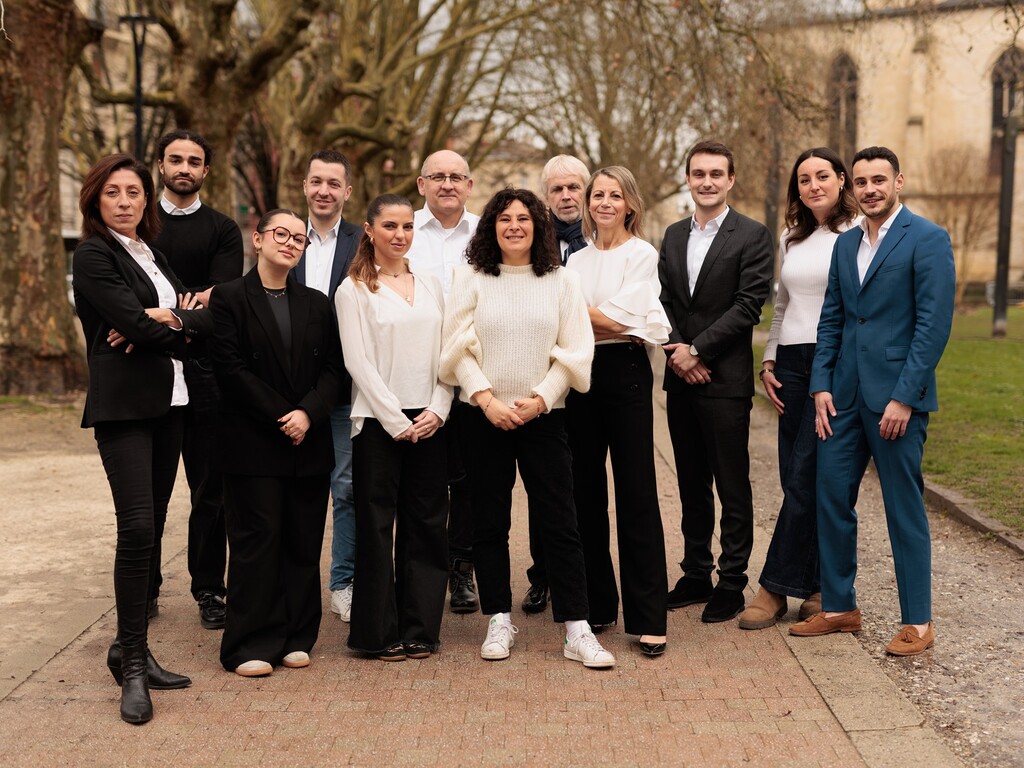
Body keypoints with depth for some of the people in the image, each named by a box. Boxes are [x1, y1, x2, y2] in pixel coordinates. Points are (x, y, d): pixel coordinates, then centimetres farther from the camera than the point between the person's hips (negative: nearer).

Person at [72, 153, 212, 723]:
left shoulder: (153, 255, 18)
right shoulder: (94, 256, -4)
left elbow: (208, 318, 6)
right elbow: (135, 322, -17)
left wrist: (168, 322, -13)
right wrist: (182, 323, 0)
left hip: (169, 404, 7)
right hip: (124, 405, -7)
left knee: (152, 529, 8)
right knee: (137, 528, -13)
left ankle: (134, 647, 16)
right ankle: (132, 664, -5)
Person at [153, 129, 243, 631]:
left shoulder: (222, 230, 8)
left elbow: (225, 293, -8)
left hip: (202, 369, 0)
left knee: (210, 489, 3)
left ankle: (209, 590, 12)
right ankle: (144, 587, 18)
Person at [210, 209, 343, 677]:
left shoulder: (317, 304, 14)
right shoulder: (229, 298, 0)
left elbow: (332, 369, 7)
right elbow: (231, 370, -9)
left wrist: (308, 413, -11)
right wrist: (280, 418, -13)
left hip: (309, 443, 4)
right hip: (252, 445, -4)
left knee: (304, 542, 6)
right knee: (256, 540, -2)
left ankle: (296, 638, 16)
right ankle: (251, 645, 5)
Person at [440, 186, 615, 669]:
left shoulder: (562, 282, 5)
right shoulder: (470, 278, 4)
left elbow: (574, 352, 1)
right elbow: (458, 349, -1)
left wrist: (539, 398, -10)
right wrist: (487, 399, -12)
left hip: (543, 415, 0)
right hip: (484, 416, 1)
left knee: (560, 523, -2)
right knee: (489, 523, 6)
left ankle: (577, 631, 2)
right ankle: (499, 622, 18)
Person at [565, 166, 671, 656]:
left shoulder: (642, 254, 0)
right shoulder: (577, 260, 16)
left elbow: (620, 317, -9)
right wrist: (610, 323, -4)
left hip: (625, 374, -5)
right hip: (581, 376, 5)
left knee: (636, 495, -6)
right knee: (586, 492, 7)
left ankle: (648, 619, -3)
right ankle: (597, 605, 18)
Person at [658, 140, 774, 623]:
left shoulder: (752, 236, -4)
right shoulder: (673, 236, 14)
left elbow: (748, 306, -12)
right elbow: (663, 302, 12)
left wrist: (697, 351, -14)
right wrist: (676, 351, -5)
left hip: (725, 379, -6)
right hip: (680, 379, 6)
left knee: (732, 489, 1)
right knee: (692, 486, 13)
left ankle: (732, 583, 10)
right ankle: (696, 575, 23)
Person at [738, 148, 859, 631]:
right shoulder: (791, 239, 16)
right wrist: (769, 361, 12)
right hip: (791, 366, 6)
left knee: (805, 479, -6)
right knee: (796, 479, 5)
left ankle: (776, 587, 1)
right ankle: (817, 586, 14)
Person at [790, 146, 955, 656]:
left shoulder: (927, 240, -6)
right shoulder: (845, 244, 14)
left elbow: (934, 325, -12)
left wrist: (904, 397, -16)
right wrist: (821, 386, 4)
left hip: (897, 396, -6)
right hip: (844, 397, 6)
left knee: (904, 508, 1)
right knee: (831, 499, 8)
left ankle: (917, 622, 13)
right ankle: (839, 607, 22)